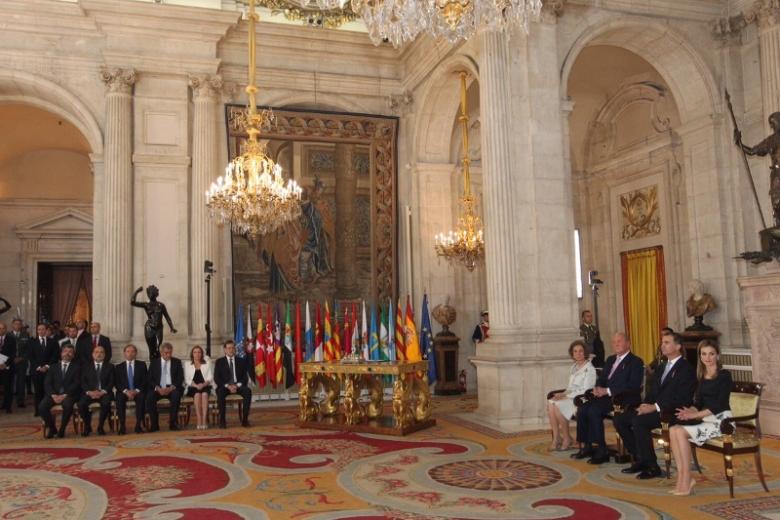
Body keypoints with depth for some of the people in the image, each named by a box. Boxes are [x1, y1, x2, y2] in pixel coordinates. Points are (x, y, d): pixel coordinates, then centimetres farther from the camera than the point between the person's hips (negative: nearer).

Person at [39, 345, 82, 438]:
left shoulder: (76, 367, 11)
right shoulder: (54, 366, 19)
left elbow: (76, 384, -1)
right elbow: (47, 383, 8)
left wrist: (65, 395, -15)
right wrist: (53, 395, -10)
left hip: (69, 395, -3)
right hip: (54, 394, 3)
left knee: (68, 406, -36)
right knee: (41, 407, -26)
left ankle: (62, 429, -13)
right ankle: (52, 428, -2)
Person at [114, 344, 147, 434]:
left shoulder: (142, 365, 12)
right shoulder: (118, 367, 14)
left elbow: (145, 381, 4)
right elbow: (117, 383, 4)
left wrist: (136, 390, -14)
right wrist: (126, 391, -15)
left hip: (138, 392, -1)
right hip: (124, 392, 1)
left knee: (141, 397, -34)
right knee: (120, 398, -33)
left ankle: (138, 425, -31)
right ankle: (122, 426, -29)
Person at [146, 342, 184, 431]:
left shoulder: (177, 362, 9)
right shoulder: (154, 362, 10)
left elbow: (180, 378, 2)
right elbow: (150, 379, 4)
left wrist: (171, 388, -16)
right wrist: (158, 388, -15)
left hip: (172, 388, -1)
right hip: (158, 389, 1)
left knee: (176, 394, -34)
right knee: (149, 396, -30)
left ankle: (173, 422, -23)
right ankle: (154, 424, -21)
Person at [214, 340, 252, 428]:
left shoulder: (241, 361, 14)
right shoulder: (219, 362, 10)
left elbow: (245, 378, 7)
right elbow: (216, 378, 1)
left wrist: (237, 385, -12)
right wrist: (227, 386, -14)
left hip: (238, 386, 1)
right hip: (225, 386, -1)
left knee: (248, 391, -31)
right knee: (220, 392, -36)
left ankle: (245, 419, -27)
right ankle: (222, 420, -30)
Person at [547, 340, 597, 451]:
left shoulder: (589, 368, -7)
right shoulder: (574, 367, 18)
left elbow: (586, 390, -14)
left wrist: (566, 396, -18)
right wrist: (563, 394, -2)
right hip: (571, 397, 7)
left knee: (558, 405, -30)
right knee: (551, 403, -22)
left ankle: (567, 438, -13)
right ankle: (556, 438, -21)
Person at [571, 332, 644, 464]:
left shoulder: (636, 362, -3)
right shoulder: (610, 359, 22)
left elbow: (633, 385, -15)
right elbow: (601, 379, 24)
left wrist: (608, 391, -20)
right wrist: (597, 388, -2)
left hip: (623, 399, -7)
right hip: (606, 397, 8)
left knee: (593, 411, -28)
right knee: (582, 409, -15)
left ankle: (601, 450, -20)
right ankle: (587, 446, -6)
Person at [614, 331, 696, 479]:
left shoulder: (686, 369, -6)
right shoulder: (661, 368, 22)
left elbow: (681, 398, -17)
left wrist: (655, 407, -22)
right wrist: (646, 405, -2)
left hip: (672, 412, -9)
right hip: (653, 408, 9)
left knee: (638, 421, -32)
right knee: (619, 419, -7)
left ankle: (652, 467, -19)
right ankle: (639, 459, 1)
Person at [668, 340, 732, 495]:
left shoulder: (724, 375, -6)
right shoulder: (702, 376, 14)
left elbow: (720, 404, -14)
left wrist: (695, 415, -18)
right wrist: (690, 411, -9)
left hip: (721, 420, -6)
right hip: (705, 419, 6)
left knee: (681, 432, -26)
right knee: (673, 430, -20)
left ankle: (687, 480, -17)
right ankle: (681, 478, -22)